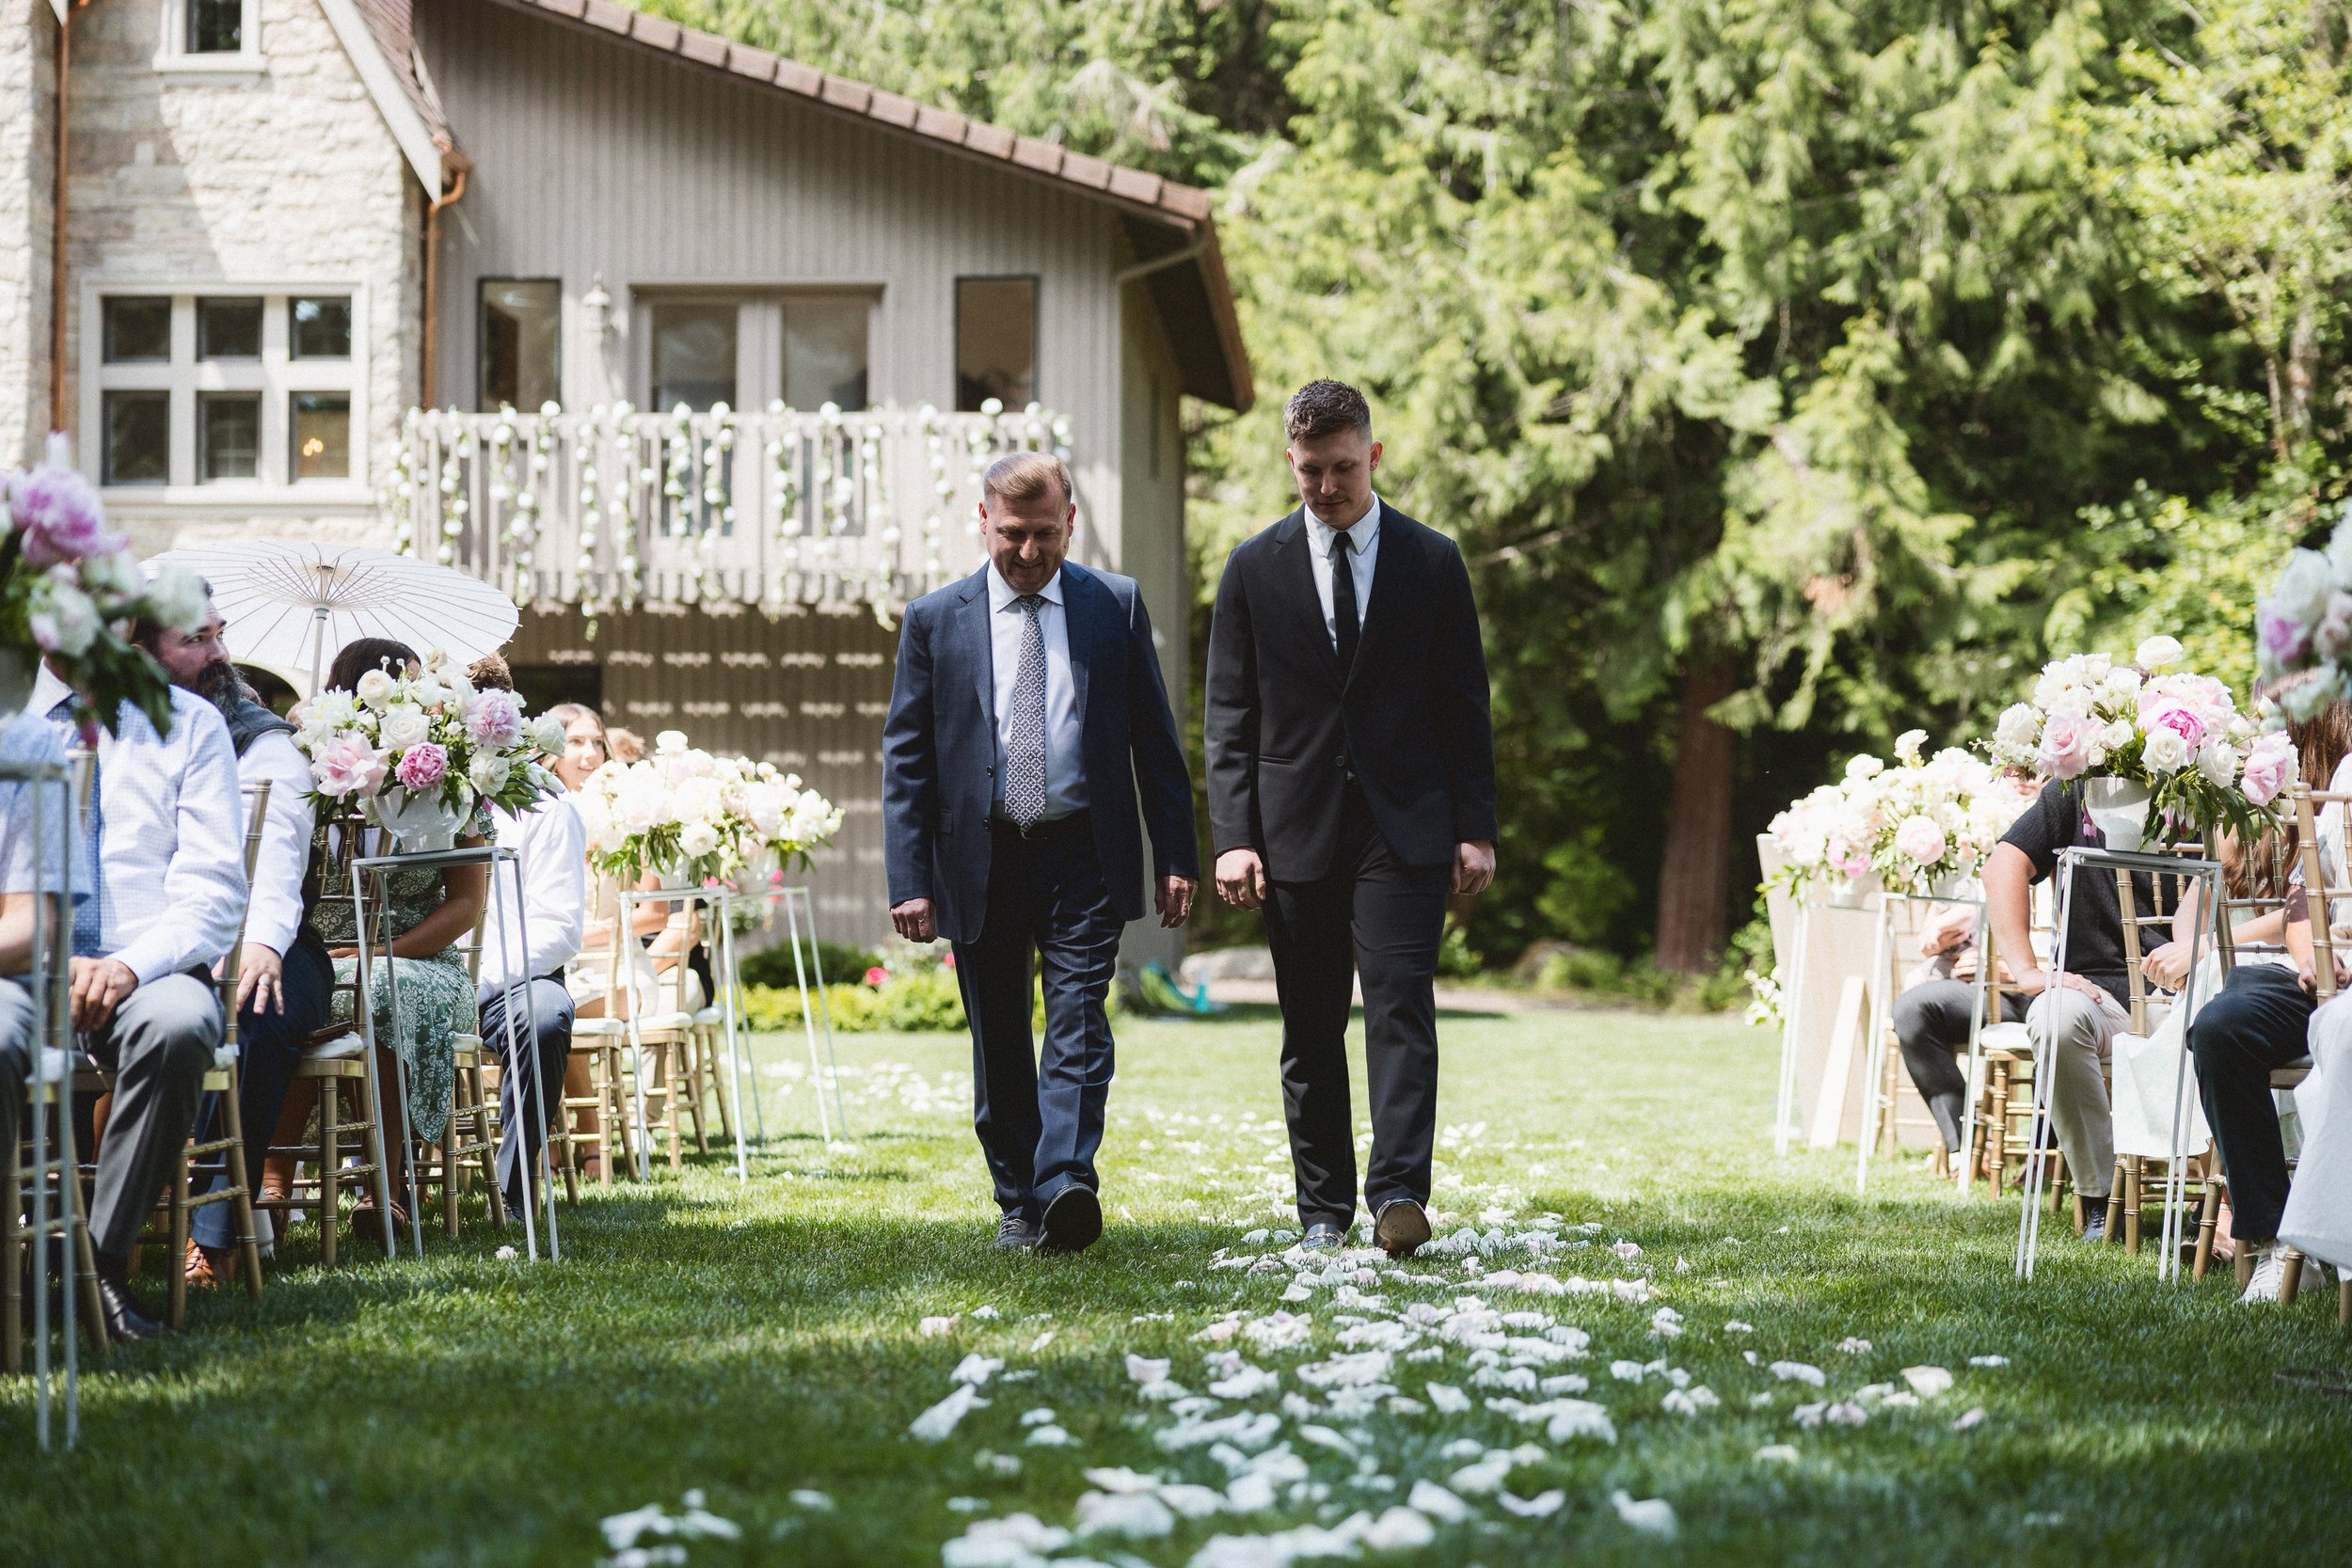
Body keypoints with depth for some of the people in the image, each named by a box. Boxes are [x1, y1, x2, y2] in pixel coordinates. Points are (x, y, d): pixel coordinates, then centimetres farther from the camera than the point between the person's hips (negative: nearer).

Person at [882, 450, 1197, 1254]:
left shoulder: (1116, 604, 5)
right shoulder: (936, 620, 4)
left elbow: (1155, 737, 7)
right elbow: (906, 758, 3)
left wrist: (1177, 855, 2)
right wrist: (909, 880, -4)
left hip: (1082, 855, -1)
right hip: (981, 860, 1)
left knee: (1077, 1021, -14)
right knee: (999, 1040, 7)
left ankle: (1067, 1187, -23)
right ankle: (1018, 1203, 17)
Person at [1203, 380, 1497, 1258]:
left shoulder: (1432, 562, 5)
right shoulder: (1254, 568, 6)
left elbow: (1466, 706, 7)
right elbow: (1230, 718, 5)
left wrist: (1476, 829, 0)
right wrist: (1233, 837, -5)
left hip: (1405, 826, -1)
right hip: (1297, 829, 1)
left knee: (1400, 1004, -13)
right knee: (1311, 1029, 5)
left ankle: (1399, 1194, -19)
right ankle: (1324, 1210, 13)